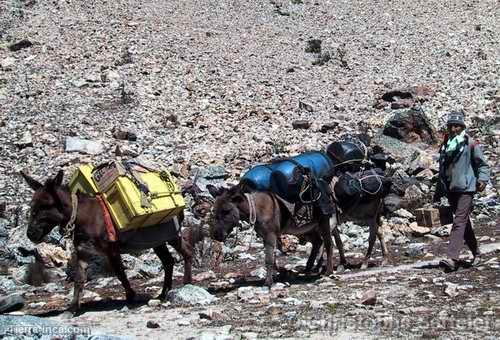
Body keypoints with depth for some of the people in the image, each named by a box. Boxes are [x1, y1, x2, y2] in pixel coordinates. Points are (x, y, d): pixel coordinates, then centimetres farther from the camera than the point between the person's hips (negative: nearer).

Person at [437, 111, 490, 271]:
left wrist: (482, 179, -13)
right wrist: (441, 188, 22)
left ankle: (452, 259, -23)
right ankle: (476, 254, 28)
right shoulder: (444, 145, 12)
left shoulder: (470, 143, -4)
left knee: (459, 222, -14)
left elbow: (482, 164, 1)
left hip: (466, 188, -6)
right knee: (465, 223, 14)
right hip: (450, 189, 6)